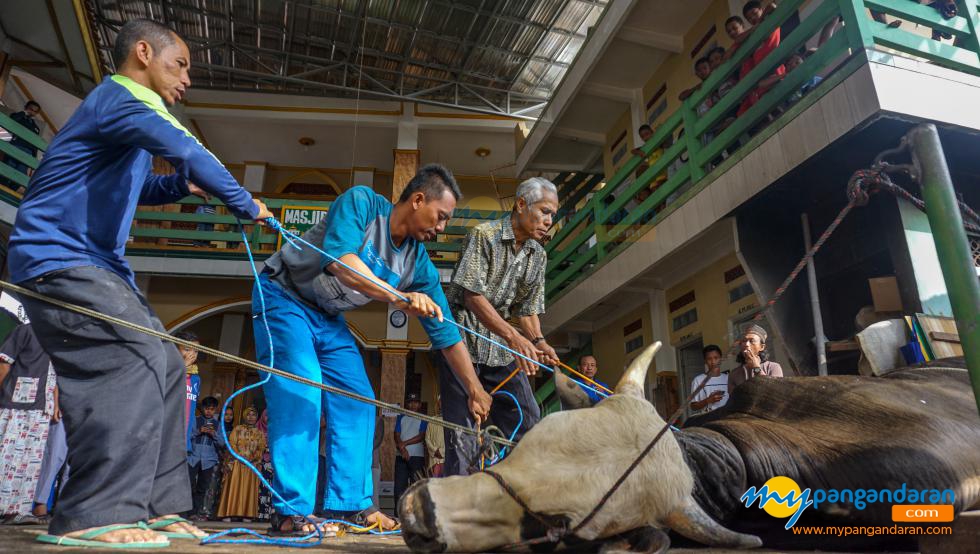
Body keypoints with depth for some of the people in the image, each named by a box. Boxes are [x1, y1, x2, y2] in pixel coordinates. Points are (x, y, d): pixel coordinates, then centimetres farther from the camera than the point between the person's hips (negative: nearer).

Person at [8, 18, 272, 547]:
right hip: (57, 260, -10)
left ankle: (153, 506, 2)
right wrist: (245, 203, -16)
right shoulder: (122, 96, -10)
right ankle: (93, 516, -21)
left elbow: (135, 188, 34)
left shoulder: (128, 108, 24)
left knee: (163, 365, 2)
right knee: (137, 358, -24)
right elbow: (188, 151, -26)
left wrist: (181, 186, 14)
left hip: (93, 263, 10)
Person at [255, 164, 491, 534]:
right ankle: (291, 511, -14)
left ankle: (349, 504, 5)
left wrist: (475, 389, -3)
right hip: (283, 296, -6)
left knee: (358, 401, -1)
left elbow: (445, 332, -3)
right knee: (301, 392, -20)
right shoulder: (361, 202, -20)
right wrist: (397, 297, -48)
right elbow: (339, 259, -38)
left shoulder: (419, 263, -7)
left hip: (328, 318, 7)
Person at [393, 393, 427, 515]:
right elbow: (397, 436, 5)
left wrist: (405, 443, -9)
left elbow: (421, 436, -6)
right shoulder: (401, 418, 14)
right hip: (401, 456, 3)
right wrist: (402, 449, -11)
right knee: (399, 485, 2)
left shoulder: (422, 419, 5)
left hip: (417, 456, -3)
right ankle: (398, 513, 9)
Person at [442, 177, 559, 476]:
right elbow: (472, 295, -20)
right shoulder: (483, 235, -12)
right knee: (463, 427, -6)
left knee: (528, 420, 4)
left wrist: (537, 341, -12)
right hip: (464, 341, -6)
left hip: (501, 349, 7)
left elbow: (528, 308, 10)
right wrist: (513, 336, -31)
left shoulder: (538, 255, 8)